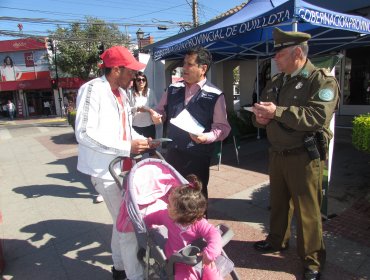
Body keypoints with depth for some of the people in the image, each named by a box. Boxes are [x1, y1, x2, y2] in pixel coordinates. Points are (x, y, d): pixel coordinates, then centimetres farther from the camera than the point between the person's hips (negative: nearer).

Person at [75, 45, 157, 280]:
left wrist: (141, 140, 1)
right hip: (105, 169, -9)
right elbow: (84, 133, -23)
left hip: (122, 165, 9)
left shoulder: (121, 92, 12)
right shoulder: (93, 89, -15)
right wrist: (127, 147, -23)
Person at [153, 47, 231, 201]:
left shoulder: (215, 96, -10)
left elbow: (222, 127, -10)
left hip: (197, 156, -4)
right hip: (172, 152, 5)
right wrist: (157, 116, -7)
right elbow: (161, 110, 16)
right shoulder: (173, 89, 5)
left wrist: (206, 137, -27)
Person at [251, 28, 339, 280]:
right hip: (277, 154, 7)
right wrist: (260, 117, -7)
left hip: (305, 156, -6)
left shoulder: (322, 80, -10)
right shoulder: (276, 82, 12)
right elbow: (264, 113, 17)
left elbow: (318, 116, -25)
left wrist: (277, 112, -25)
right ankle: (277, 241, 41)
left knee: (307, 210, 4)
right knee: (278, 202, 20)